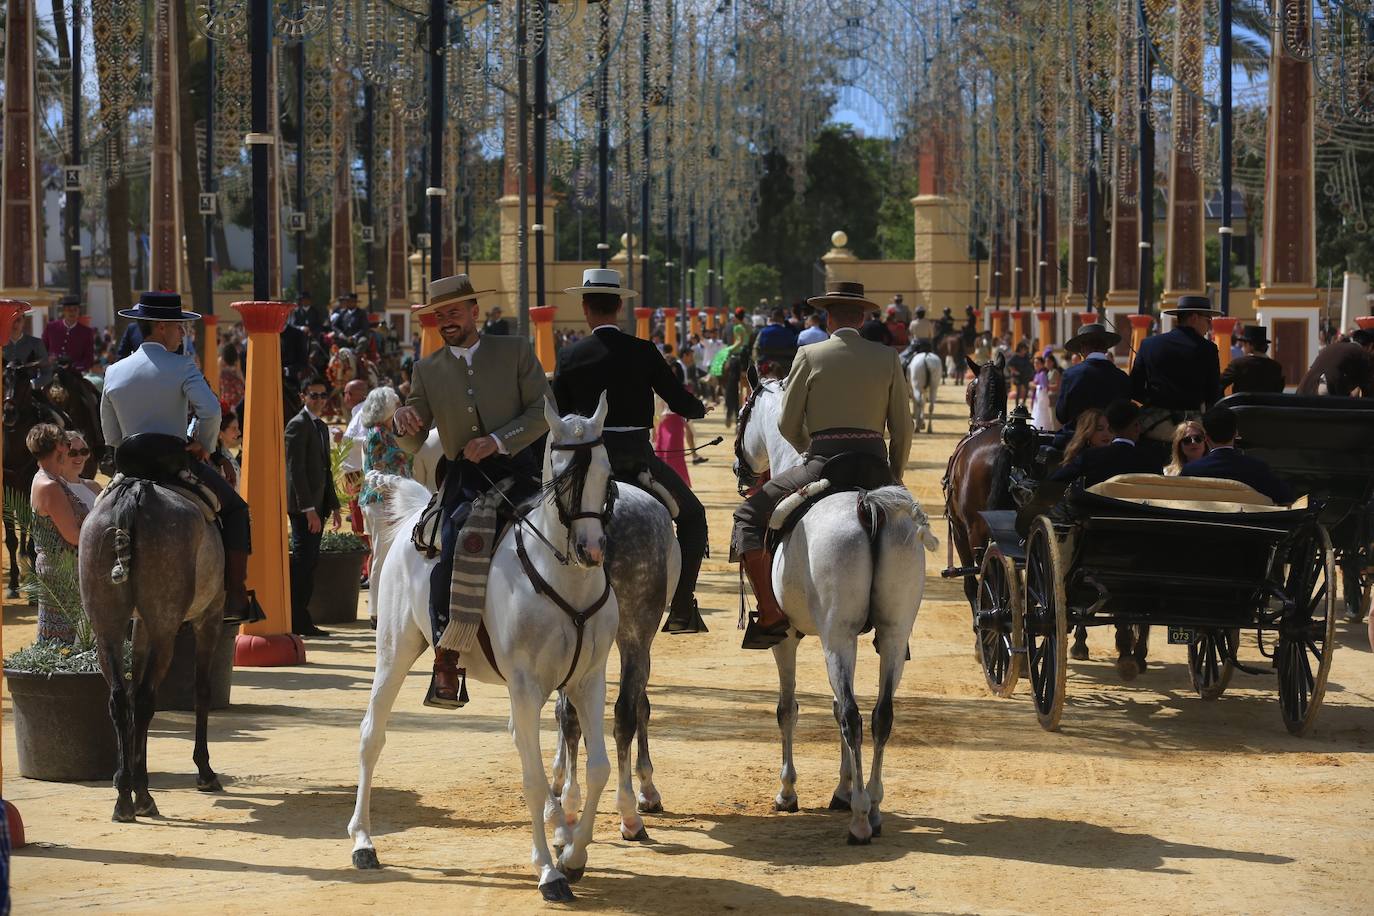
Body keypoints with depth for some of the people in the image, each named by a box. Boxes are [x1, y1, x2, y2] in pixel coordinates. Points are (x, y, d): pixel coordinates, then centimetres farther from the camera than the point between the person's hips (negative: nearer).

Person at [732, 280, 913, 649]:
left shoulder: (810, 356, 1)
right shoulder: (888, 358, 8)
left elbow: (787, 425, 4)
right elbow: (903, 428, 9)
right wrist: (894, 478, 21)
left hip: (822, 464, -3)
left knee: (749, 517, 12)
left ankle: (770, 614, -3)